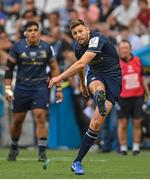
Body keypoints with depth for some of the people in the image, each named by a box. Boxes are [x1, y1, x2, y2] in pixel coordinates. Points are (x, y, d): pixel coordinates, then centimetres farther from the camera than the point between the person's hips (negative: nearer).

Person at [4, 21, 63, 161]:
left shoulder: (46, 48, 2)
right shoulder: (17, 47, -2)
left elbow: (54, 68, 9)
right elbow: (9, 68, 4)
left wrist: (58, 88, 6)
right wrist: (7, 88, -3)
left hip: (41, 87, -1)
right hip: (21, 88, 1)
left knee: (40, 119, -14)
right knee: (17, 121, 8)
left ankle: (42, 152, -11)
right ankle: (14, 147, 31)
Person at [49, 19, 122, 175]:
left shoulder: (97, 39, -23)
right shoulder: (77, 47, 1)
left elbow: (82, 64, -33)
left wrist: (60, 77, -33)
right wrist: (82, 84, 38)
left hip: (113, 77, -5)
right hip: (95, 75, 5)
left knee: (96, 123, -13)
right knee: (97, 86, -39)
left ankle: (77, 162, -6)